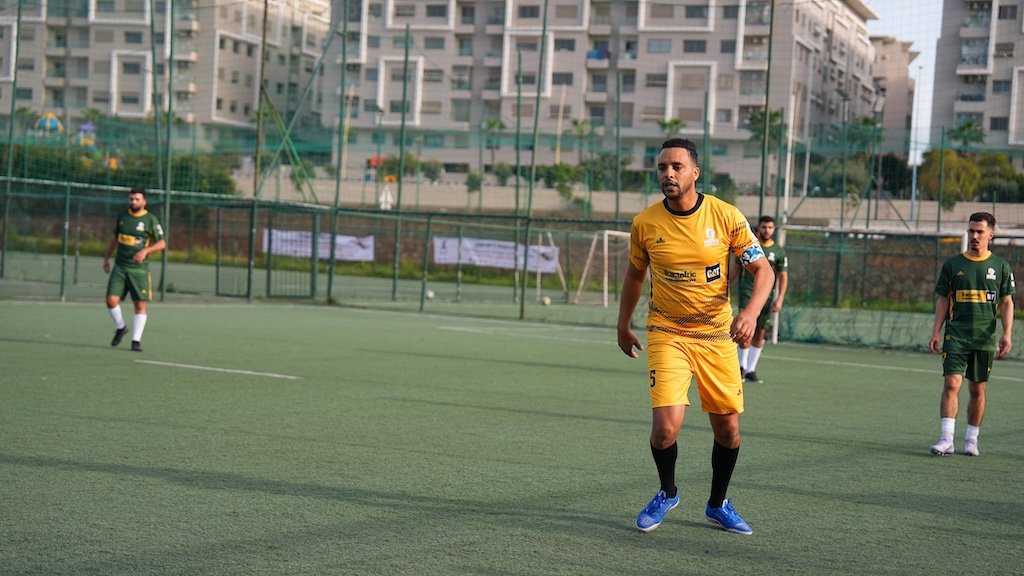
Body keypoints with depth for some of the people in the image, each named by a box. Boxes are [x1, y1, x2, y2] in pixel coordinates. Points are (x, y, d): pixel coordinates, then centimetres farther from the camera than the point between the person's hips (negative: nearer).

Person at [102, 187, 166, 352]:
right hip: (120, 266, 3)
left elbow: (162, 243, -4)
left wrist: (145, 251, -19)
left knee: (140, 305, -3)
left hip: (139, 268, -3)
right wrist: (107, 257, 20)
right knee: (111, 300, -8)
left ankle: (136, 340, 5)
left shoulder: (150, 220, -5)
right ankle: (120, 327, 18)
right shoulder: (122, 216, 8)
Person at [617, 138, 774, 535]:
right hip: (667, 333, -1)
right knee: (665, 425, -16)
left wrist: (751, 312, -22)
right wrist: (623, 327, 16)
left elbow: (763, 270, -5)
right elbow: (634, 274, 12)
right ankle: (667, 494, 14)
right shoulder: (645, 223, -5)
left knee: (727, 427, 5)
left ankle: (718, 504, 29)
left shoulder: (726, 216, -9)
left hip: (717, 334, 1)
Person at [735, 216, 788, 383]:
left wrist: (780, 299, -5)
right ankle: (742, 366, 1)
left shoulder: (779, 251, 4)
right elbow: (737, 268, 10)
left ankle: (750, 370, 12)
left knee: (760, 333, 3)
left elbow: (783, 277, 5)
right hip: (747, 292, -2)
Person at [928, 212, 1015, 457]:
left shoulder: (1001, 266, 6)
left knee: (978, 390, 6)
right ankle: (946, 439, -15)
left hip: (985, 338, 1)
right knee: (951, 384, -13)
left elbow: (1007, 302, 5)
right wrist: (936, 332, 0)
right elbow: (942, 300, 8)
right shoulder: (952, 264, 6)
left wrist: (1007, 334, -6)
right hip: (955, 336, 0)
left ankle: (972, 440, 17)